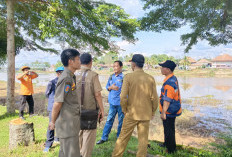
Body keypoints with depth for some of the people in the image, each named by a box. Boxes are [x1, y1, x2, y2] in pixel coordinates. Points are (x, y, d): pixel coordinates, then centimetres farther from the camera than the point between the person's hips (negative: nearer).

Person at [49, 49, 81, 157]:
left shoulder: (71, 77, 10)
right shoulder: (66, 78, -20)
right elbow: (57, 103, -19)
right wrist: (53, 122, -9)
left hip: (70, 122, 9)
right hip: (67, 123, -9)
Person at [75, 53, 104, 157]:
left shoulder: (75, 75, 1)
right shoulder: (93, 75, -13)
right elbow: (97, 94, -14)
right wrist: (102, 109, -5)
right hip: (90, 110, -5)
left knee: (79, 133, 21)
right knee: (89, 135, 7)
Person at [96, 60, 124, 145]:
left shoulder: (124, 77, -7)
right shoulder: (111, 77, 8)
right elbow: (107, 87, 14)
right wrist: (111, 87, -10)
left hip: (121, 103, -4)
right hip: (112, 102, 4)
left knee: (121, 121, 9)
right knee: (109, 120, 10)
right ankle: (104, 138, 20)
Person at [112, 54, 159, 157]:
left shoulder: (128, 77, -11)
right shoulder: (150, 78, -3)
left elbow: (123, 97, -15)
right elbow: (154, 98, -3)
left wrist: (124, 109, 1)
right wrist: (152, 112, 11)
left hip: (131, 113, -2)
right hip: (145, 115, 2)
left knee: (123, 137, 13)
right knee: (143, 140, 14)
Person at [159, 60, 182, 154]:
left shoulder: (169, 82, -26)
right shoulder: (174, 79, 8)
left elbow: (167, 99, -28)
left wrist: (163, 112, -23)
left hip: (169, 111, -10)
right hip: (173, 110, 10)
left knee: (169, 130, 4)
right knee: (168, 128, 24)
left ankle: (171, 150, 19)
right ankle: (166, 144, 42)